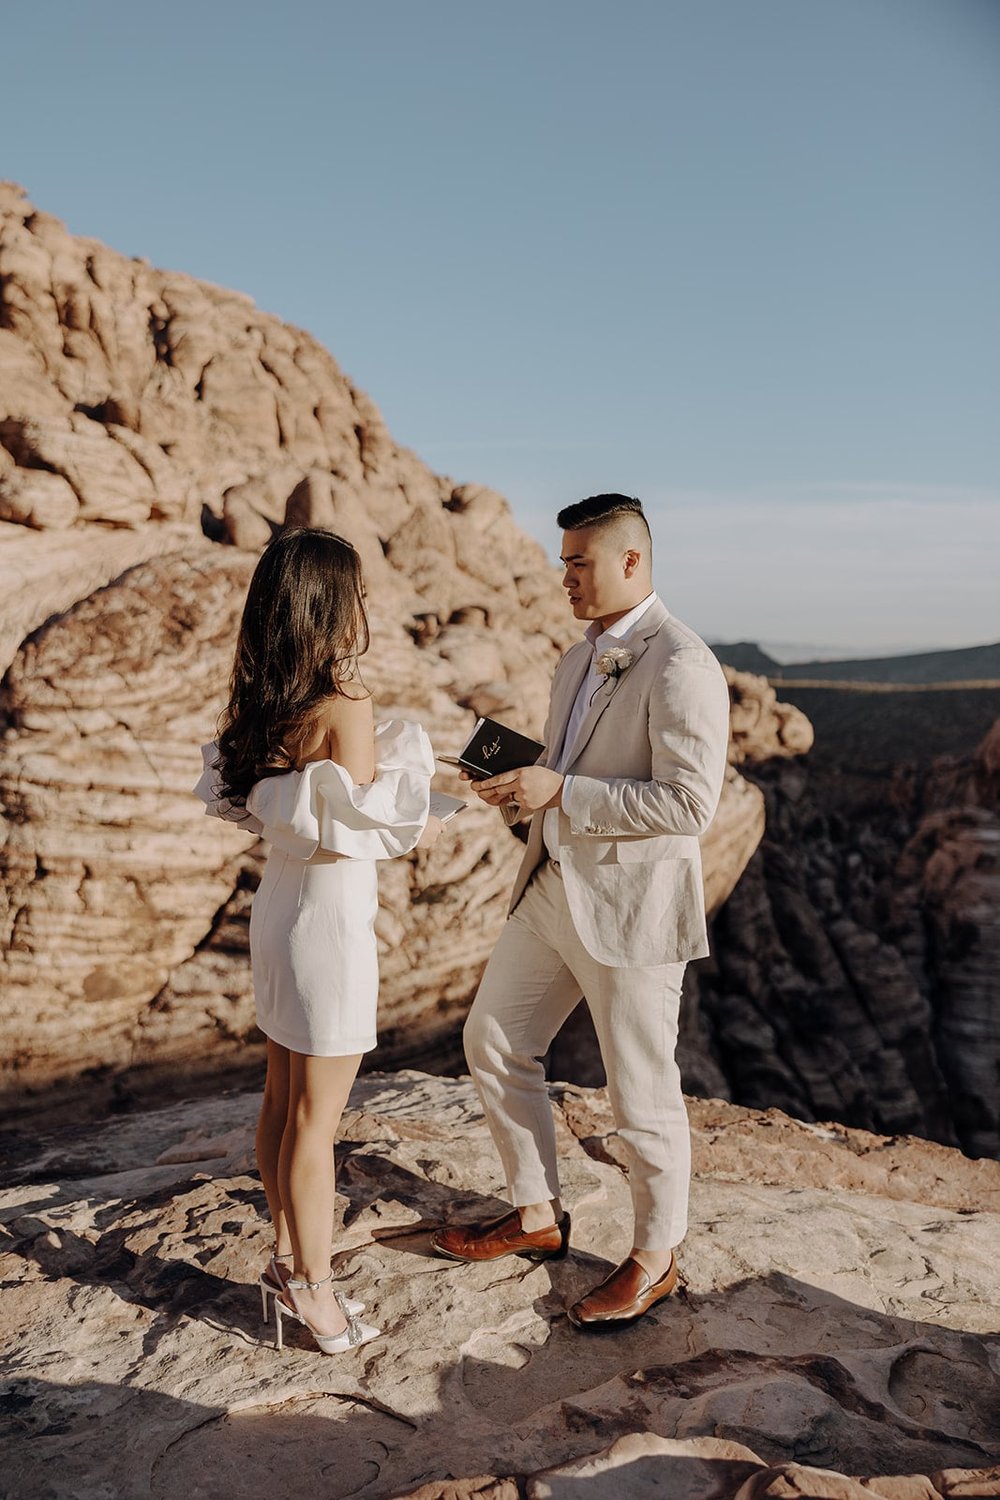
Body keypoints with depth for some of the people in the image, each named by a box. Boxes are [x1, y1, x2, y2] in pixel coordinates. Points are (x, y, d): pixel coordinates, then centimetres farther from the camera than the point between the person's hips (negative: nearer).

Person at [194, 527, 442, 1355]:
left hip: (278, 902, 8)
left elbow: (236, 796, 10)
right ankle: (314, 1291, 22)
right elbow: (360, 826, -20)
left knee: (283, 1100, 19)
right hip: (331, 913, -8)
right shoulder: (344, 702, -22)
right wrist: (416, 834, -1)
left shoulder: (257, 697, 2)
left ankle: (288, 1261, 35)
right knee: (316, 1118, 6)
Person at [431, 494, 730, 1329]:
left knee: (641, 1094, 7)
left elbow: (688, 804, -23)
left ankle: (654, 1260, 30)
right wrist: (523, 776, 2)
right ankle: (539, 1216, 36)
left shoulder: (681, 665, -18)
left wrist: (561, 792, -22)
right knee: (494, 1043, 16)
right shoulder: (579, 661, 12)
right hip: (554, 891, 9)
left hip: (633, 908, -9)